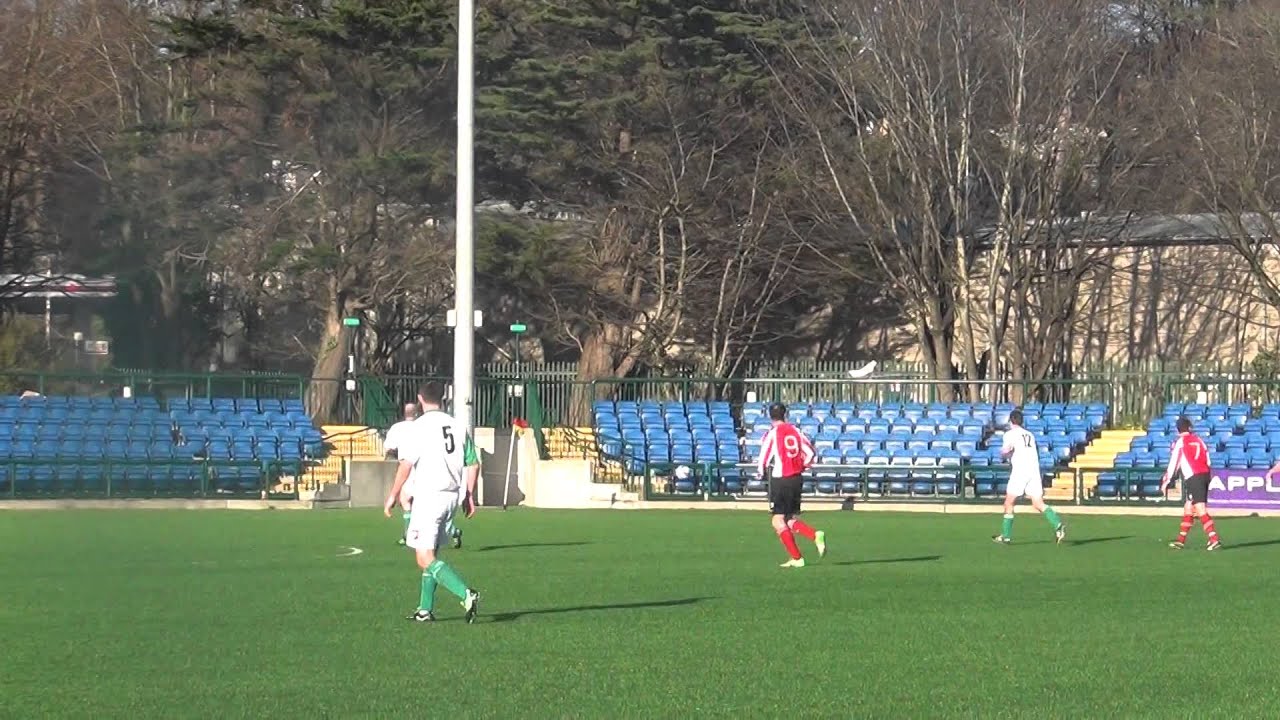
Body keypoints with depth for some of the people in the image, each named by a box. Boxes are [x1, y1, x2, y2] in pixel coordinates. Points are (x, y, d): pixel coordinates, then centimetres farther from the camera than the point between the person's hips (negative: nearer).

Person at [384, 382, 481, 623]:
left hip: (428, 496, -7)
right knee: (431, 556, 18)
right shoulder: (458, 427, 9)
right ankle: (426, 609, 19)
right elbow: (473, 464, 12)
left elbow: (406, 464, -13)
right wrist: (470, 496, 22)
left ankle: (467, 594, -24)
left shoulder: (421, 426, -8)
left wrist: (393, 496, -5)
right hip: (451, 495, 7)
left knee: (425, 560, -8)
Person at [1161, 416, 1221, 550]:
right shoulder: (1198, 439, 15)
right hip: (1205, 474, 7)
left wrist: (1165, 482, 4)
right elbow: (1208, 460, 14)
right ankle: (1181, 540, 22)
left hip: (1193, 477, -7)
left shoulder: (1180, 442, -1)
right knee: (1188, 507, 16)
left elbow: (1173, 463, -2)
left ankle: (1214, 539, -22)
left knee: (1201, 510, -11)